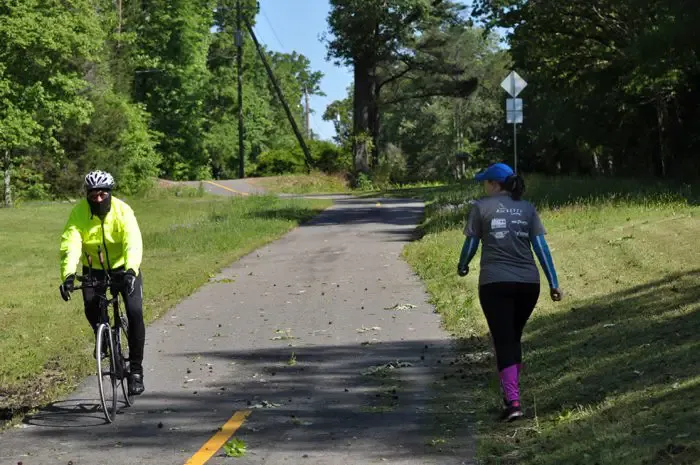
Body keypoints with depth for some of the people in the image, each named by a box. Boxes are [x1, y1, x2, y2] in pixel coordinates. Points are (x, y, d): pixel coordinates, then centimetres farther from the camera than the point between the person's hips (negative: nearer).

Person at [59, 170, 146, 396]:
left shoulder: (122, 211, -22)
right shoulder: (78, 213, -18)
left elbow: (133, 243, -34)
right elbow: (70, 245, -29)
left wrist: (131, 271, -51)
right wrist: (68, 274, -45)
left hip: (124, 267, -2)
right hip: (94, 268, 2)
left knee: (135, 313, -17)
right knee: (91, 306, -23)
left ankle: (136, 369, -4)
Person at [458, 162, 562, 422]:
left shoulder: (481, 207, 1)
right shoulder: (527, 208, 9)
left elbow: (470, 244, 5)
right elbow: (541, 246, 3)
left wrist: (462, 267, 25)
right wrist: (553, 283, 3)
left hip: (495, 283, -3)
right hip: (528, 283, 3)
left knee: (504, 342, -2)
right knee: (514, 338, 20)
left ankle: (513, 402, -13)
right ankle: (512, 393, 27)